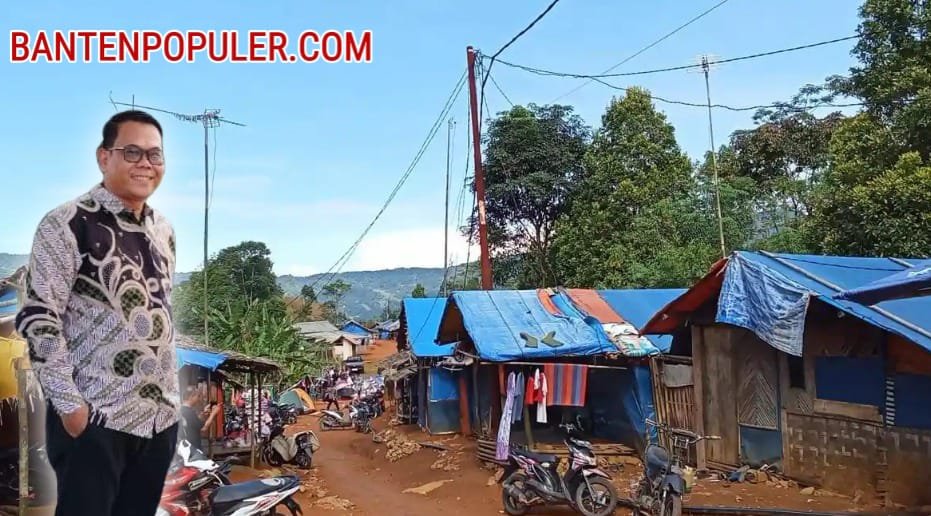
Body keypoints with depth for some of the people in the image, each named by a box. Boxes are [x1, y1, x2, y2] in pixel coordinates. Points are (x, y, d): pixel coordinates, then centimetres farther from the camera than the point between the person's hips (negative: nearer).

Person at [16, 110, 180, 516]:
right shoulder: (67, 224, -9)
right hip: (93, 419, -6)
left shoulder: (163, 230, 11)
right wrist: (69, 404, -16)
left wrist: (170, 396, 15)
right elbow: (37, 318, -13)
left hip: (160, 415, 6)